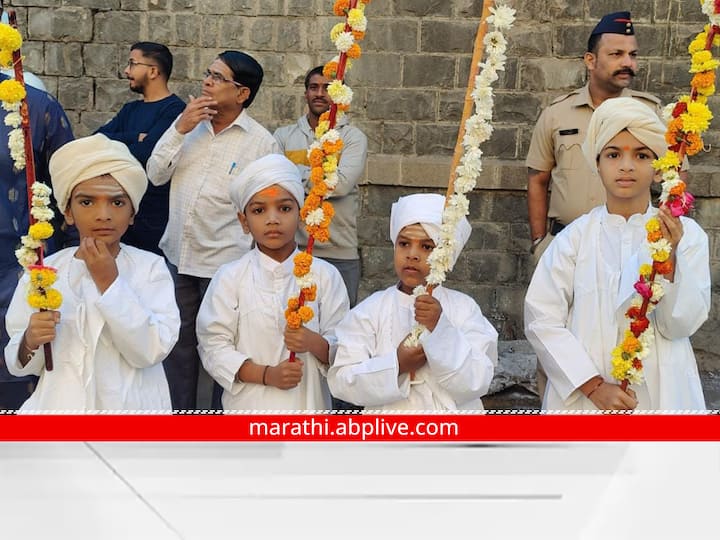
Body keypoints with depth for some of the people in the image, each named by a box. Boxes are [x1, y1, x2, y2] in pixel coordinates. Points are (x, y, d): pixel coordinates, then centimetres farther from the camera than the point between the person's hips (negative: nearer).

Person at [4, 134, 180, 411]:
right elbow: (20, 364, 3)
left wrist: (109, 282, -16)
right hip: (61, 403, 1)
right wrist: (31, 342, -17)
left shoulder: (151, 267, -4)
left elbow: (151, 351, -14)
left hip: (132, 403, -1)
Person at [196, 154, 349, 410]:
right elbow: (214, 345, -6)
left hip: (308, 403, 1)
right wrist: (266, 374, -17)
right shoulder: (231, 277, -4)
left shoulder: (324, 274, -3)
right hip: (249, 406, 0)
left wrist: (314, 342, -23)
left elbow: (342, 348, -2)